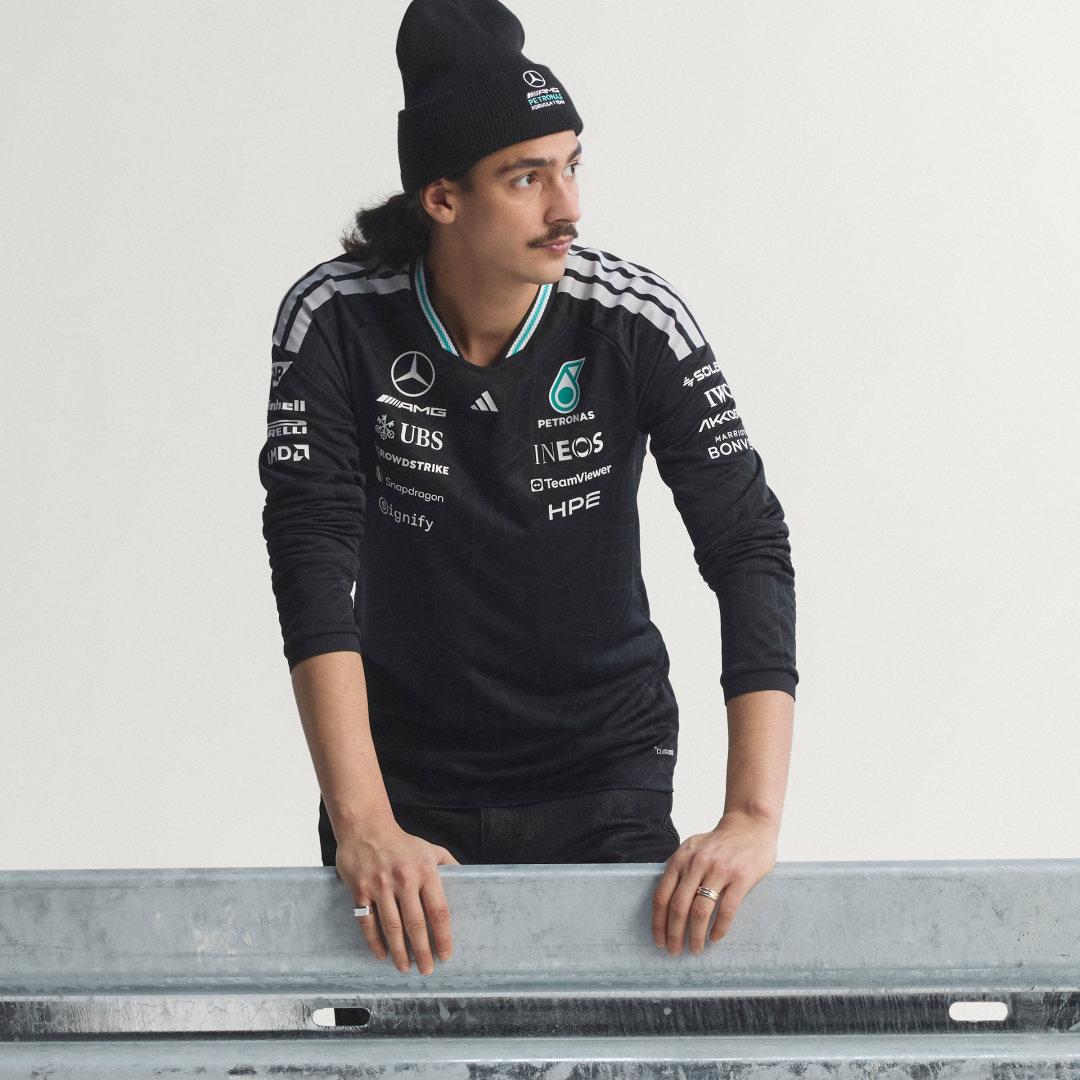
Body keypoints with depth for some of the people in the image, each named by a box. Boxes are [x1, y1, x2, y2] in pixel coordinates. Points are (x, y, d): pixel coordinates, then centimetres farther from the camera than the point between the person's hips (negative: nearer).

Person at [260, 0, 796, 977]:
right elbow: (314, 564, -22)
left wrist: (755, 814, -31)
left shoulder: (636, 322, -14)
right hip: (410, 772, 0)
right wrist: (362, 823, -34)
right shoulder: (337, 321, -15)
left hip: (605, 766, 0)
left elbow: (750, 548, -19)